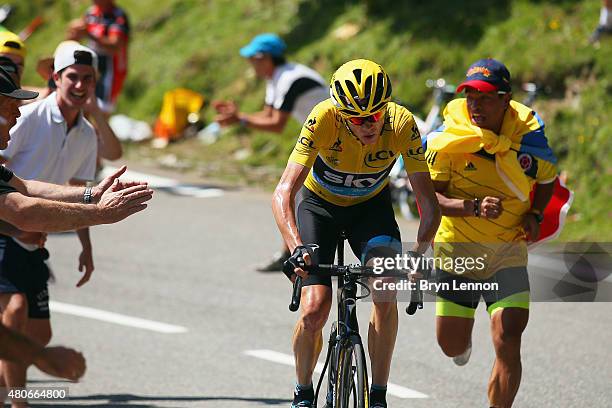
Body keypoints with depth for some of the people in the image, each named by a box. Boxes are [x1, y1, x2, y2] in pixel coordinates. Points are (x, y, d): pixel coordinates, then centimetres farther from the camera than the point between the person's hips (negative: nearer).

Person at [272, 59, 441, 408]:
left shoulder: (402, 123, -30)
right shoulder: (324, 119, -34)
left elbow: (428, 202, -28)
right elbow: (284, 193, -38)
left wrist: (420, 252, -44)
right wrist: (296, 247, -53)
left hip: (371, 205, 1)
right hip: (319, 204, -1)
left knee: (387, 291, -25)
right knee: (315, 310, -15)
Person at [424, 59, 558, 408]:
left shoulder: (528, 137, -10)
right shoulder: (448, 139, -15)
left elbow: (547, 180, 10)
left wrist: (534, 215, -8)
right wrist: (474, 207, -33)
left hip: (508, 251, 0)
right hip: (457, 249, 0)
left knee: (508, 341, -17)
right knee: (452, 346, 10)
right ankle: (466, 340, 48)